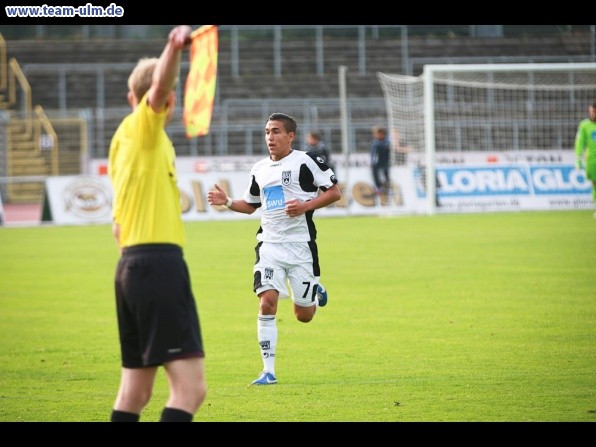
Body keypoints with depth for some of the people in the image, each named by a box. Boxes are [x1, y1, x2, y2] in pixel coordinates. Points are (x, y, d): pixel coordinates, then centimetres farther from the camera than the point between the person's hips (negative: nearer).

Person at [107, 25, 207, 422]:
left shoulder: (125, 138, 20)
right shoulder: (143, 129, -4)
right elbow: (159, 88, -28)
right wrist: (174, 50, -45)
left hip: (131, 265, 10)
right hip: (159, 262, -10)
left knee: (135, 390, 16)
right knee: (190, 388, -15)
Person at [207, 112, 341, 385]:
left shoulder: (305, 161, -4)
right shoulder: (259, 169, 11)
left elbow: (334, 192, -3)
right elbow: (250, 205, 25)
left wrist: (305, 206, -16)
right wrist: (227, 202, 6)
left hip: (300, 244, -3)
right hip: (269, 244, 3)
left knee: (304, 315, 4)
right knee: (267, 303, -15)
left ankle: (316, 292, 41)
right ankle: (268, 371, -10)